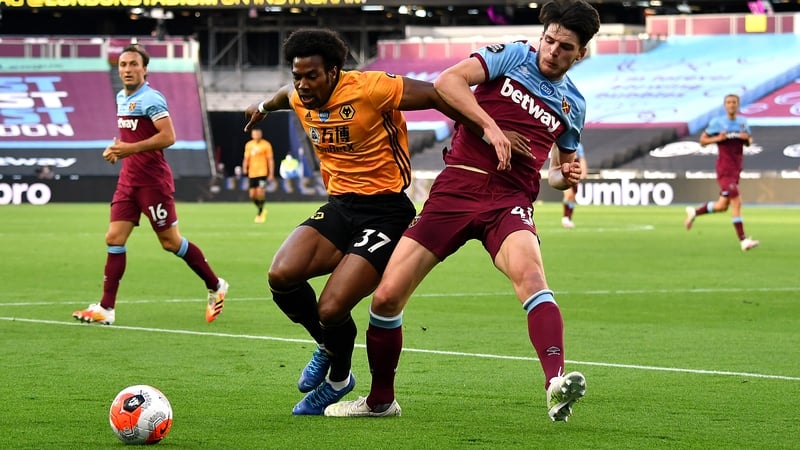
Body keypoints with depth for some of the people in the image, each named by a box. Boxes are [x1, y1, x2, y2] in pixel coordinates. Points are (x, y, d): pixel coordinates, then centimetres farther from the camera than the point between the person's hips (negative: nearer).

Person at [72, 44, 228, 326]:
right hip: (128, 179, 8)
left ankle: (215, 287, 19)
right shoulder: (122, 98, 12)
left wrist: (130, 149, -28)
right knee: (114, 239, -1)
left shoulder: (150, 99, -15)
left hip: (152, 181, -8)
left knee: (170, 242, 0)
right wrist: (116, 149, 9)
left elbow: (168, 136, -25)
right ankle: (106, 309, -2)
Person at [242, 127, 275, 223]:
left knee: (260, 192, -18)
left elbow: (270, 160, -1)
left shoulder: (266, 145, -3)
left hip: (262, 172, -5)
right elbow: (246, 158, 15)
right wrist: (244, 168, -4)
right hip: (252, 173, 5)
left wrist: (271, 174, -6)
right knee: (252, 195, 3)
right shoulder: (248, 145, 10)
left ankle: (259, 213, -5)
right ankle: (261, 210, 28)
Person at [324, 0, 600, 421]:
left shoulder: (573, 105, 16)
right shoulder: (513, 55, 5)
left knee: (529, 273, -34)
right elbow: (448, 81, -9)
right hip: (456, 188, -1)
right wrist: (491, 126, -18)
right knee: (386, 296, -4)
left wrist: (566, 176, 6)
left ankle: (556, 385, -50)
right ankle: (380, 400, 18)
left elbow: (556, 172, 30)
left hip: (510, 201, 1)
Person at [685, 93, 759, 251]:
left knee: (722, 206, 12)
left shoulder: (743, 122, 9)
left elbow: (749, 142, 19)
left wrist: (747, 138, -5)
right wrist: (717, 138, -17)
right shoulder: (717, 122, -5)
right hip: (724, 169, -7)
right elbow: (702, 140, 1)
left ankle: (694, 212, 35)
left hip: (736, 169, 7)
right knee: (736, 201, -15)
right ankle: (743, 241, -15)